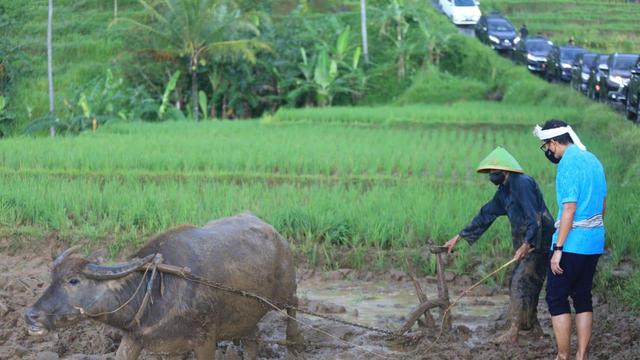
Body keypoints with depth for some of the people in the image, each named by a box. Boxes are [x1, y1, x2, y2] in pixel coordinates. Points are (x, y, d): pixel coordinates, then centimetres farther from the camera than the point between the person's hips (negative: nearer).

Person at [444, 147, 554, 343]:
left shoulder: (522, 183, -18)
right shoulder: (504, 190, 13)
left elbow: (534, 217, -25)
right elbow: (485, 215, 19)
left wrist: (527, 244, -33)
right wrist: (459, 237, 19)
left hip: (537, 242, -10)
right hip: (525, 242, 10)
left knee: (521, 282, -12)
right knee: (518, 282, 12)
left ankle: (513, 332, -13)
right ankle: (533, 326, 21)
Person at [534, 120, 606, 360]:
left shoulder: (568, 164, -15)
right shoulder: (592, 160, 12)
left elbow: (569, 209, -20)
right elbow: (602, 203, 18)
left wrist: (558, 248, -18)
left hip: (572, 244, -9)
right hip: (594, 243, 9)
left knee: (557, 299, 0)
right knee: (583, 298, 13)